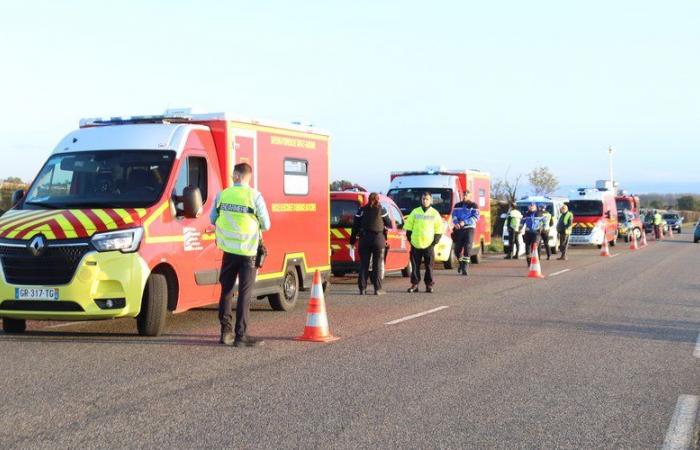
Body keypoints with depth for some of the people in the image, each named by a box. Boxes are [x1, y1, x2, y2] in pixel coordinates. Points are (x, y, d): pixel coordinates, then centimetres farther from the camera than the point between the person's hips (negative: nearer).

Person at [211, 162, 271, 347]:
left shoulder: (222, 195, 0)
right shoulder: (255, 197, -11)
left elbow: (213, 219, 11)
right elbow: (266, 225, -6)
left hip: (228, 249, 4)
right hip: (247, 251, -4)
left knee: (226, 290, 16)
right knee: (244, 293, 2)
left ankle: (226, 331, 19)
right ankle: (240, 335, 1)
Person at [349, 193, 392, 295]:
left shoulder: (362, 210, 5)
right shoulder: (381, 210, -1)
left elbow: (355, 226, 4)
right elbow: (389, 224, 3)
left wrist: (352, 240, 9)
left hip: (364, 239, 2)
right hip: (378, 239, -2)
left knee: (363, 264, 7)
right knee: (377, 264, 3)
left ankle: (362, 288, 4)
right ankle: (377, 289, 0)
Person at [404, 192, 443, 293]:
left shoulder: (435, 213, 6)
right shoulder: (415, 212, 8)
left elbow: (439, 230, 7)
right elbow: (408, 227, 10)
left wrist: (435, 242, -2)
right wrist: (410, 239, 1)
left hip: (429, 245, -1)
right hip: (416, 245, 1)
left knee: (429, 266, 2)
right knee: (415, 266, 2)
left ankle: (429, 284, 10)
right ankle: (414, 284, 8)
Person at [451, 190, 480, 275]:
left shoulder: (474, 206, 2)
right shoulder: (457, 205, 14)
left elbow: (475, 217, -9)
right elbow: (454, 215, 5)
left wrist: (464, 222, -19)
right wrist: (456, 223, -18)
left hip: (469, 229, -4)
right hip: (459, 229, 4)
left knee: (467, 248, -14)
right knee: (457, 249, 3)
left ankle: (465, 268, -15)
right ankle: (461, 263, 30)